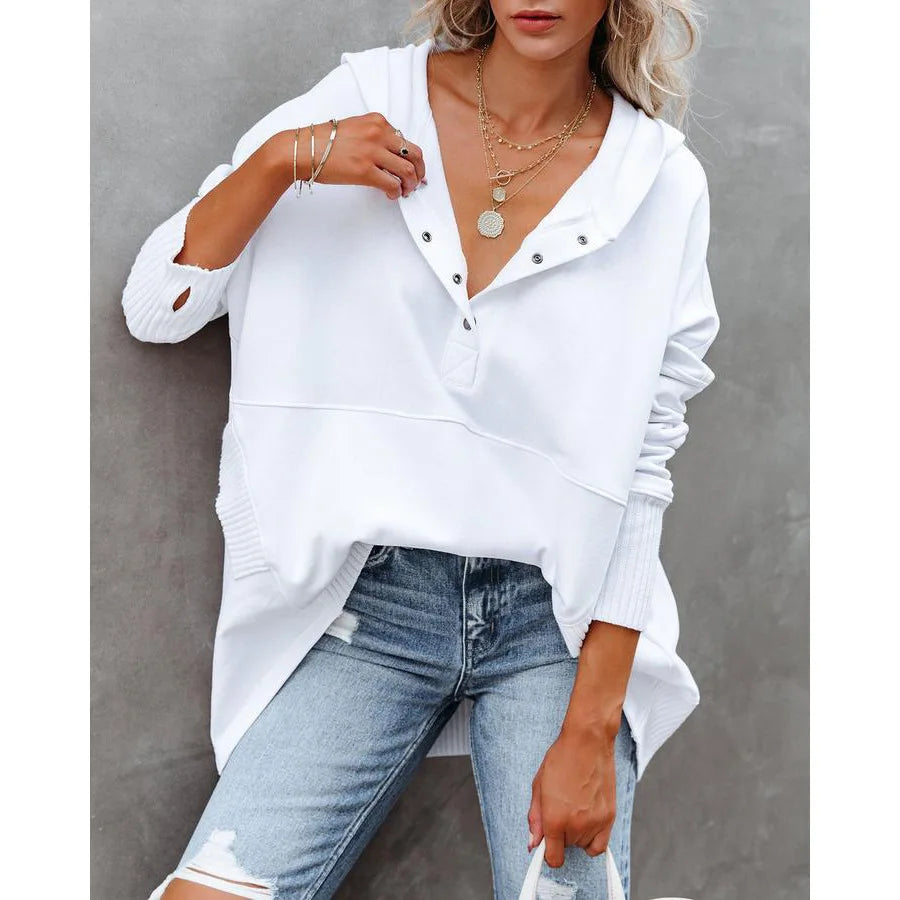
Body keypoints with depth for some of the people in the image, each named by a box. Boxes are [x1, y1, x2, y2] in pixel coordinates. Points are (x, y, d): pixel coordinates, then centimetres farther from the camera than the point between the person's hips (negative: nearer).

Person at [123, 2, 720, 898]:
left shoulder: (663, 184, -2)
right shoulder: (366, 100, 0)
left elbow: (640, 476, -3)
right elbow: (154, 309, 1)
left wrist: (590, 732, -7)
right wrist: (282, 160, -14)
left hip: (555, 616, 0)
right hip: (368, 595, 0)